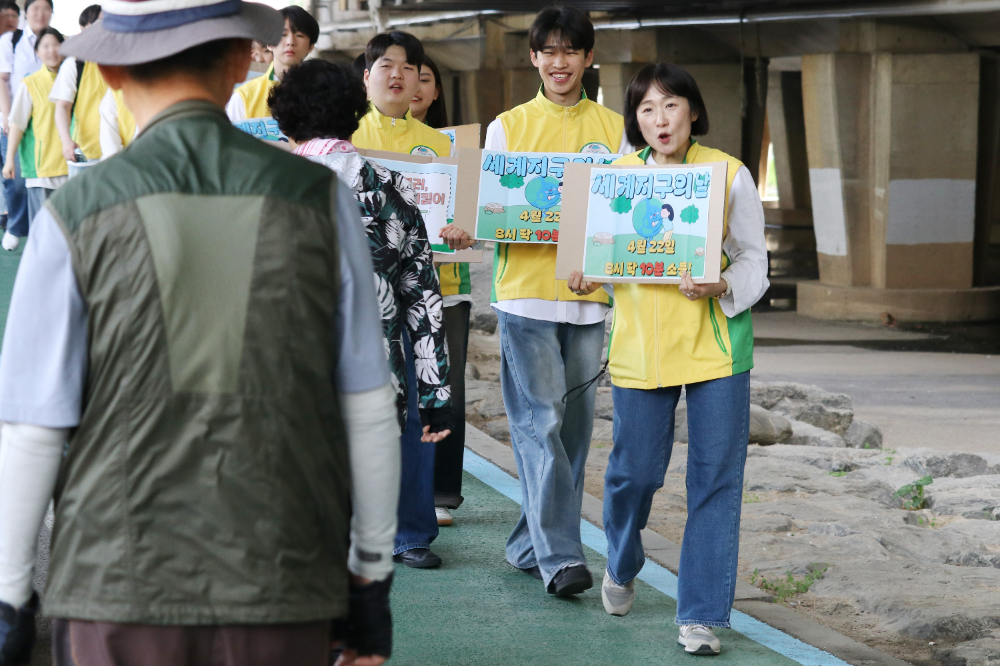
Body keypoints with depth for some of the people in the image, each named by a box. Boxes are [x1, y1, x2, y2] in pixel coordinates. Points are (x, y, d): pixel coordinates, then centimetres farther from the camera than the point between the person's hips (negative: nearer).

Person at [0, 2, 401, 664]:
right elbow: (368, 411, 2)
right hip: (282, 592, 1)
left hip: (119, 592, -1)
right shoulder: (319, 199, 0)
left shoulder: (76, 215, -4)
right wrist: (372, 577, 11)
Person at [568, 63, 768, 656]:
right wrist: (584, 276, -8)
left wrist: (721, 288, -20)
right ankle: (622, 566, 39)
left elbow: (753, 261, 0)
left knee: (716, 476, -2)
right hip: (641, 343, 2)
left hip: (716, 343, -1)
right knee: (634, 469, 7)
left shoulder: (730, 174, -1)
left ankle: (703, 613, 7)